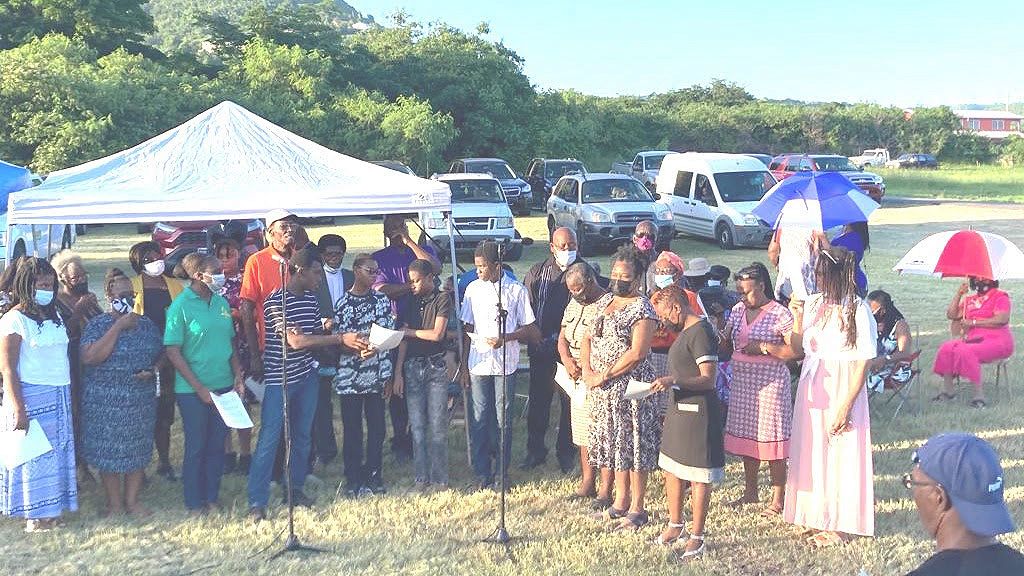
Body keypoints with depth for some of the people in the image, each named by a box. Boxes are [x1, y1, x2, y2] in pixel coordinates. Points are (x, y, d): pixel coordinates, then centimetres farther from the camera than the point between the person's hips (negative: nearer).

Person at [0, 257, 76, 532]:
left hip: (59, 396, 7)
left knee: (58, 452, 9)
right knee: (34, 454, 1)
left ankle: (51, 508, 19)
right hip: (31, 396, -7)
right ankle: (35, 515, 11)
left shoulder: (54, 316, 11)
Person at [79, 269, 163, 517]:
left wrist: (152, 370, -6)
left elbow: (161, 353, 16)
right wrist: (118, 327, -20)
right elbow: (89, 357, -21)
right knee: (110, 452, 2)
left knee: (138, 450, 8)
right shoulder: (98, 325, -6)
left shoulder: (146, 324, 9)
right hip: (106, 402, -4)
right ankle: (115, 505, 14)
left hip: (141, 400, 4)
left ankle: (132, 501, 20)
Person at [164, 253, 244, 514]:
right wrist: (200, 388, -15)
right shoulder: (181, 306, -12)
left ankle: (212, 497, 26)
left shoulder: (221, 302, 6)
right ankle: (194, 503, 19)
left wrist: (238, 376, 5)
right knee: (196, 447, 5)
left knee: (217, 444, 12)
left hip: (223, 386, 5)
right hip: (193, 391, -5)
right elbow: (173, 351, -13)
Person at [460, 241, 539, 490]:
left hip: (505, 364, -2)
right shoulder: (473, 289, 5)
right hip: (478, 364, 2)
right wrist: (464, 365, 6)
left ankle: (502, 471, 16)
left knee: (502, 419, 4)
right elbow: (468, 328, 9)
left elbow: (528, 329, 2)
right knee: (479, 419, 4)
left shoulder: (517, 290, -2)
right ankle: (482, 473, 13)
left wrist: (505, 338, -15)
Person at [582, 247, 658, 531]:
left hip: (630, 387, -8)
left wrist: (603, 375, -17)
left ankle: (637, 508, 9)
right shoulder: (605, 302, 12)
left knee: (633, 444, -1)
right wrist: (587, 370, -2)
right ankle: (621, 501, 27)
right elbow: (587, 339, 14)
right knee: (613, 443, 14)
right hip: (603, 389, 8)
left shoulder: (641, 309, -12)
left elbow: (637, 353, -21)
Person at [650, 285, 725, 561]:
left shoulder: (700, 333, -17)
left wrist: (675, 381, -31)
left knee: (698, 476, -1)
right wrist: (669, 382, 17)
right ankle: (675, 524, 31)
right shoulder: (686, 331, 14)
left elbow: (709, 379, -22)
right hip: (679, 408, 10)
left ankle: (697, 537, 8)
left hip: (698, 411, -10)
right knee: (672, 467, 16)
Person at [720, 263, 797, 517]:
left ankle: (778, 500, 9)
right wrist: (718, 337, -9)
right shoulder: (738, 310, 10)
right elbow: (725, 343, 13)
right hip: (742, 382, 7)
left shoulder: (779, 313, -11)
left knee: (772, 439, -1)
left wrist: (764, 347, -20)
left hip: (770, 383, -7)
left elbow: (795, 351, -14)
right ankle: (750, 491, 29)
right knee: (746, 437, 14)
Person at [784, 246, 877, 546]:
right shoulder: (814, 303, 3)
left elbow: (862, 363, -14)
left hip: (842, 390, -6)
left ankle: (840, 526, 15)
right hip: (812, 390, 6)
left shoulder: (858, 311, -13)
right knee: (814, 452, 13)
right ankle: (819, 518, 28)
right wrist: (798, 319, -5)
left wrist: (845, 406, -17)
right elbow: (798, 349, 11)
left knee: (841, 455, 3)